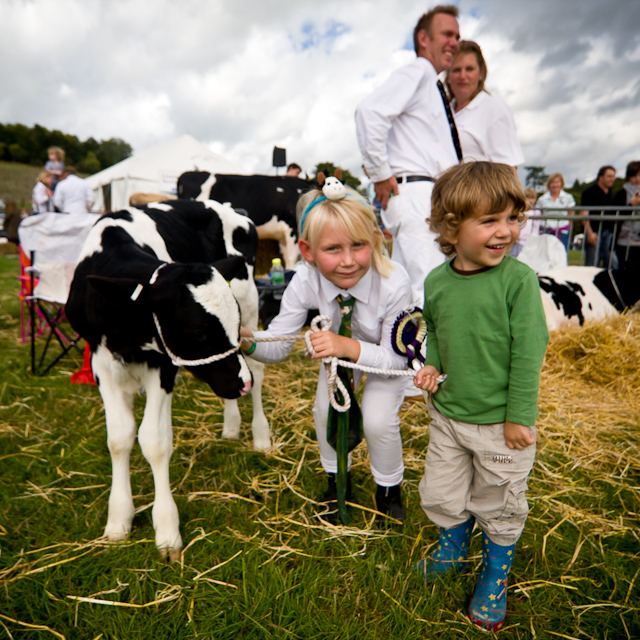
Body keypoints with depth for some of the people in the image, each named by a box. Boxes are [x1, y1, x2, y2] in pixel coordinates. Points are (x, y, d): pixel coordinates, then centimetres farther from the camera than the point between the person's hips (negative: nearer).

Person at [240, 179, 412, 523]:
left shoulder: (394, 283, -40)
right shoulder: (305, 282, -32)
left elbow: (395, 358, -31)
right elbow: (280, 343, -25)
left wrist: (350, 347, -49)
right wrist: (248, 342, -47)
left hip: (387, 351, -3)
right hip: (342, 346, 3)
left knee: (378, 421, -12)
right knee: (326, 411, -5)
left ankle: (389, 488, 22)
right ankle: (337, 479, 28)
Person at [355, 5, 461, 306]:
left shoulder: (434, 88, 27)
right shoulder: (416, 72, -2)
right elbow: (370, 110, -20)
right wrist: (380, 174, -17)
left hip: (432, 198, 9)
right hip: (416, 194, -9)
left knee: (405, 289, 11)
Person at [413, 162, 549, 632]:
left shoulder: (518, 279, -17)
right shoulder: (436, 281, -5)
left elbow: (528, 351, -15)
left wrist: (519, 416, -13)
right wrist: (432, 365, -4)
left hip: (500, 422, -4)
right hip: (447, 414, 4)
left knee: (499, 506, 16)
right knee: (440, 494, 19)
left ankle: (495, 576, 44)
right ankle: (453, 552, 49)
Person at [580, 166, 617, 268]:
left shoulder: (611, 193, 17)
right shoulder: (589, 192, -3)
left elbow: (614, 213, 24)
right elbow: (584, 213, -10)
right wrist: (589, 233, -19)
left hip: (609, 233, 6)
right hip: (594, 232, -6)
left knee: (613, 262, -2)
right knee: (592, 264, -3)